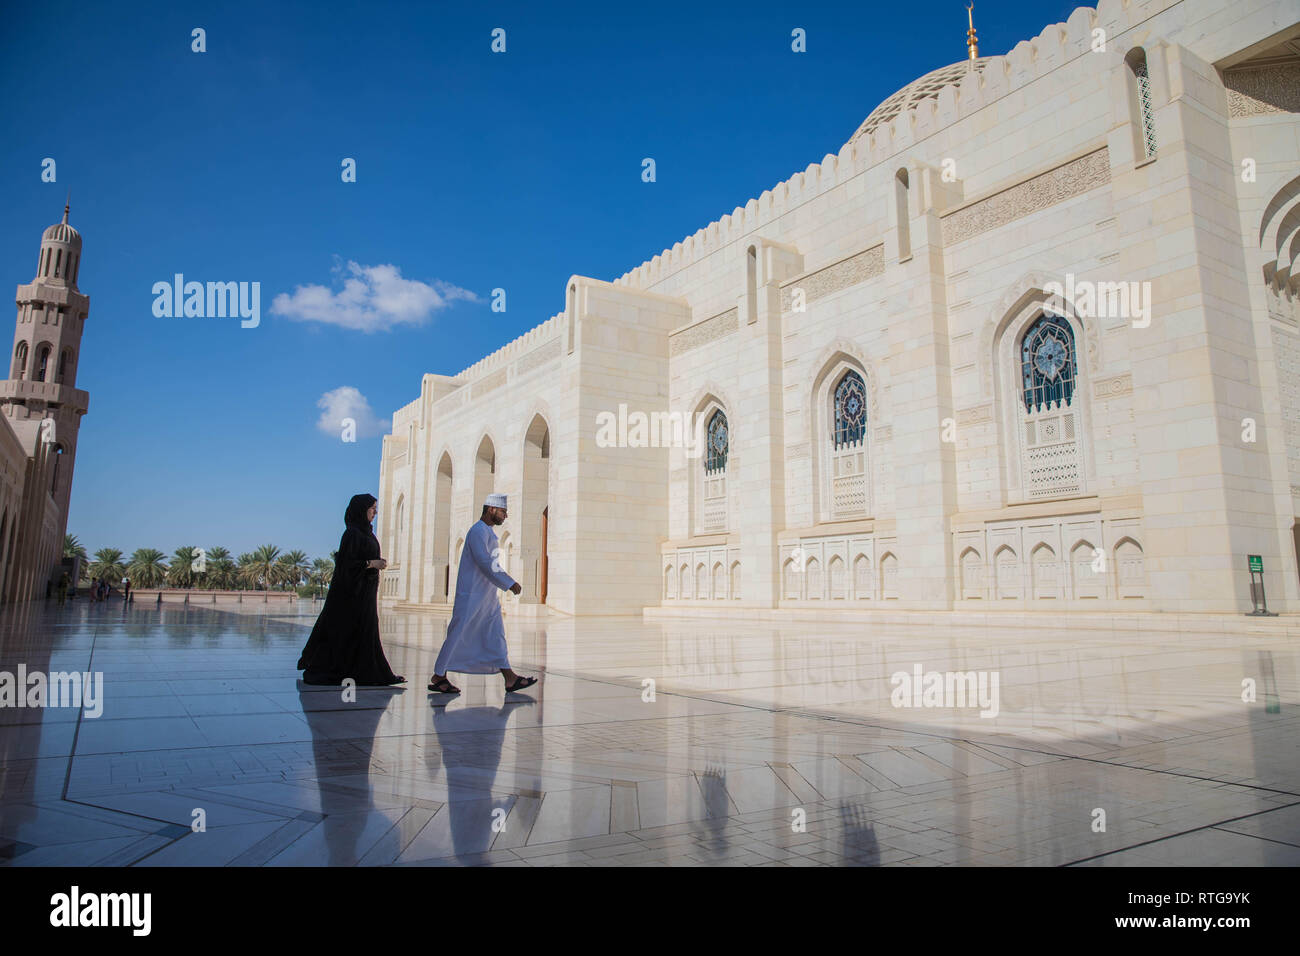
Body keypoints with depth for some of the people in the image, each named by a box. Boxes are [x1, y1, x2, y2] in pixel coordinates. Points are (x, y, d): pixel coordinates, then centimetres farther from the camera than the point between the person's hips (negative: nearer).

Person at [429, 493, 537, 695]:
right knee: (458, 636, -1)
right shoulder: (478, 531, -16)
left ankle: (510, 679, 3)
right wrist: (509, 583, -25)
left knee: (496, 635, 5)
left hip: (487, 598, 10)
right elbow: (485, 564, -26)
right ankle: (438, 677, 11)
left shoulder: (488, 532, 15)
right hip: (472, 596, -10)